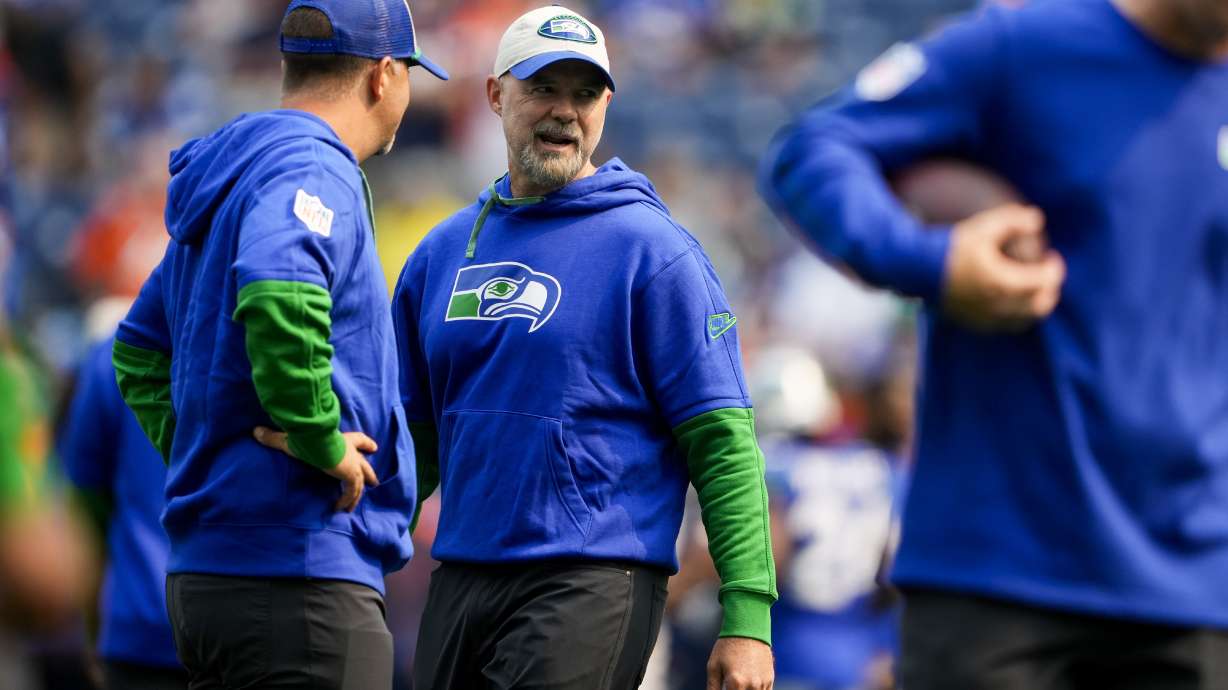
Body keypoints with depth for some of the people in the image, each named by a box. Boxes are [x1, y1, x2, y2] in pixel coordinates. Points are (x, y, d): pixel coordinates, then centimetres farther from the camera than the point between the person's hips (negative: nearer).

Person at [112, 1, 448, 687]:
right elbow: (277, 299, -34)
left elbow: (140, 351, 29)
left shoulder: (216, 184, 19)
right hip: (297, 576, -10)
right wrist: (322, 441, -22)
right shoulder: (313, 173, -12)